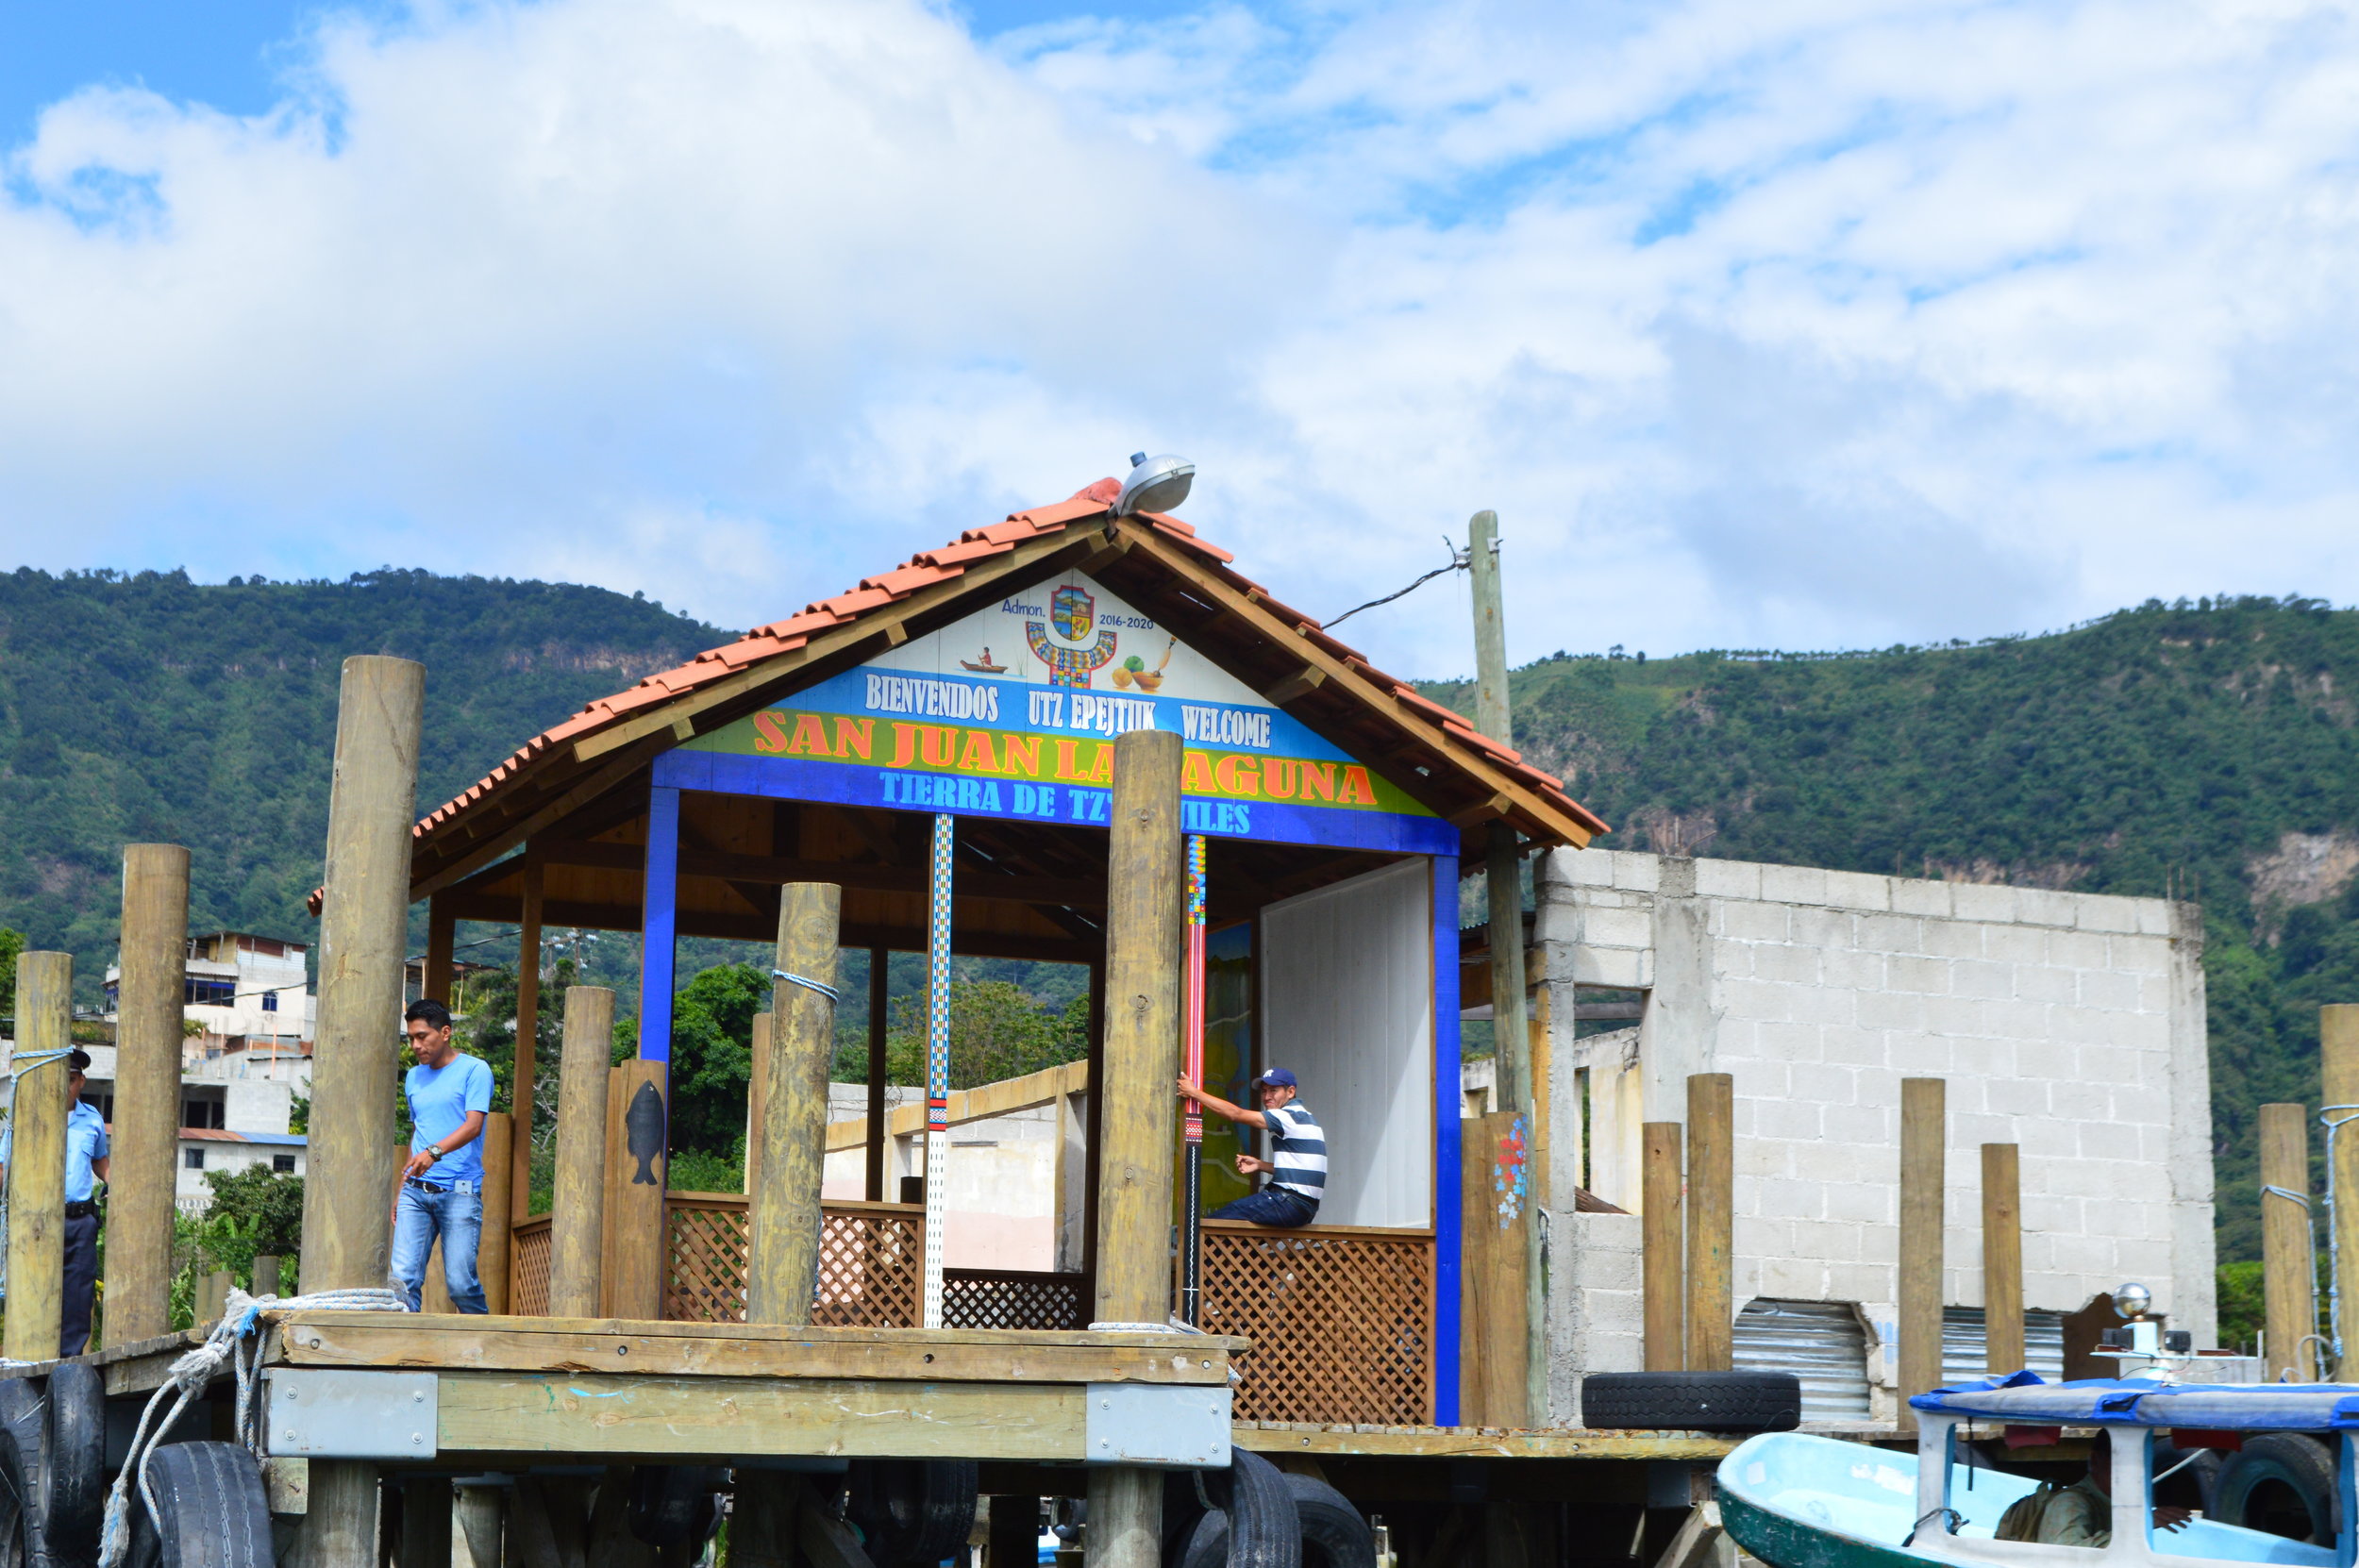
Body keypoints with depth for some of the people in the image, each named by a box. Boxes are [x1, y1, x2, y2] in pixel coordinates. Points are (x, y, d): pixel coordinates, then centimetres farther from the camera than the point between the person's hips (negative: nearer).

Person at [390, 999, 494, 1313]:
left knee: (461, 1284, -9)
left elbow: (473, 1125, -13)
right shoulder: (414, 1078, 20)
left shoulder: (474, 1071, 0)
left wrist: (434, 1152, -29)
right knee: (403, 1277, -9)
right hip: (416, 1191, 6)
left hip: (459, 1192, -5)